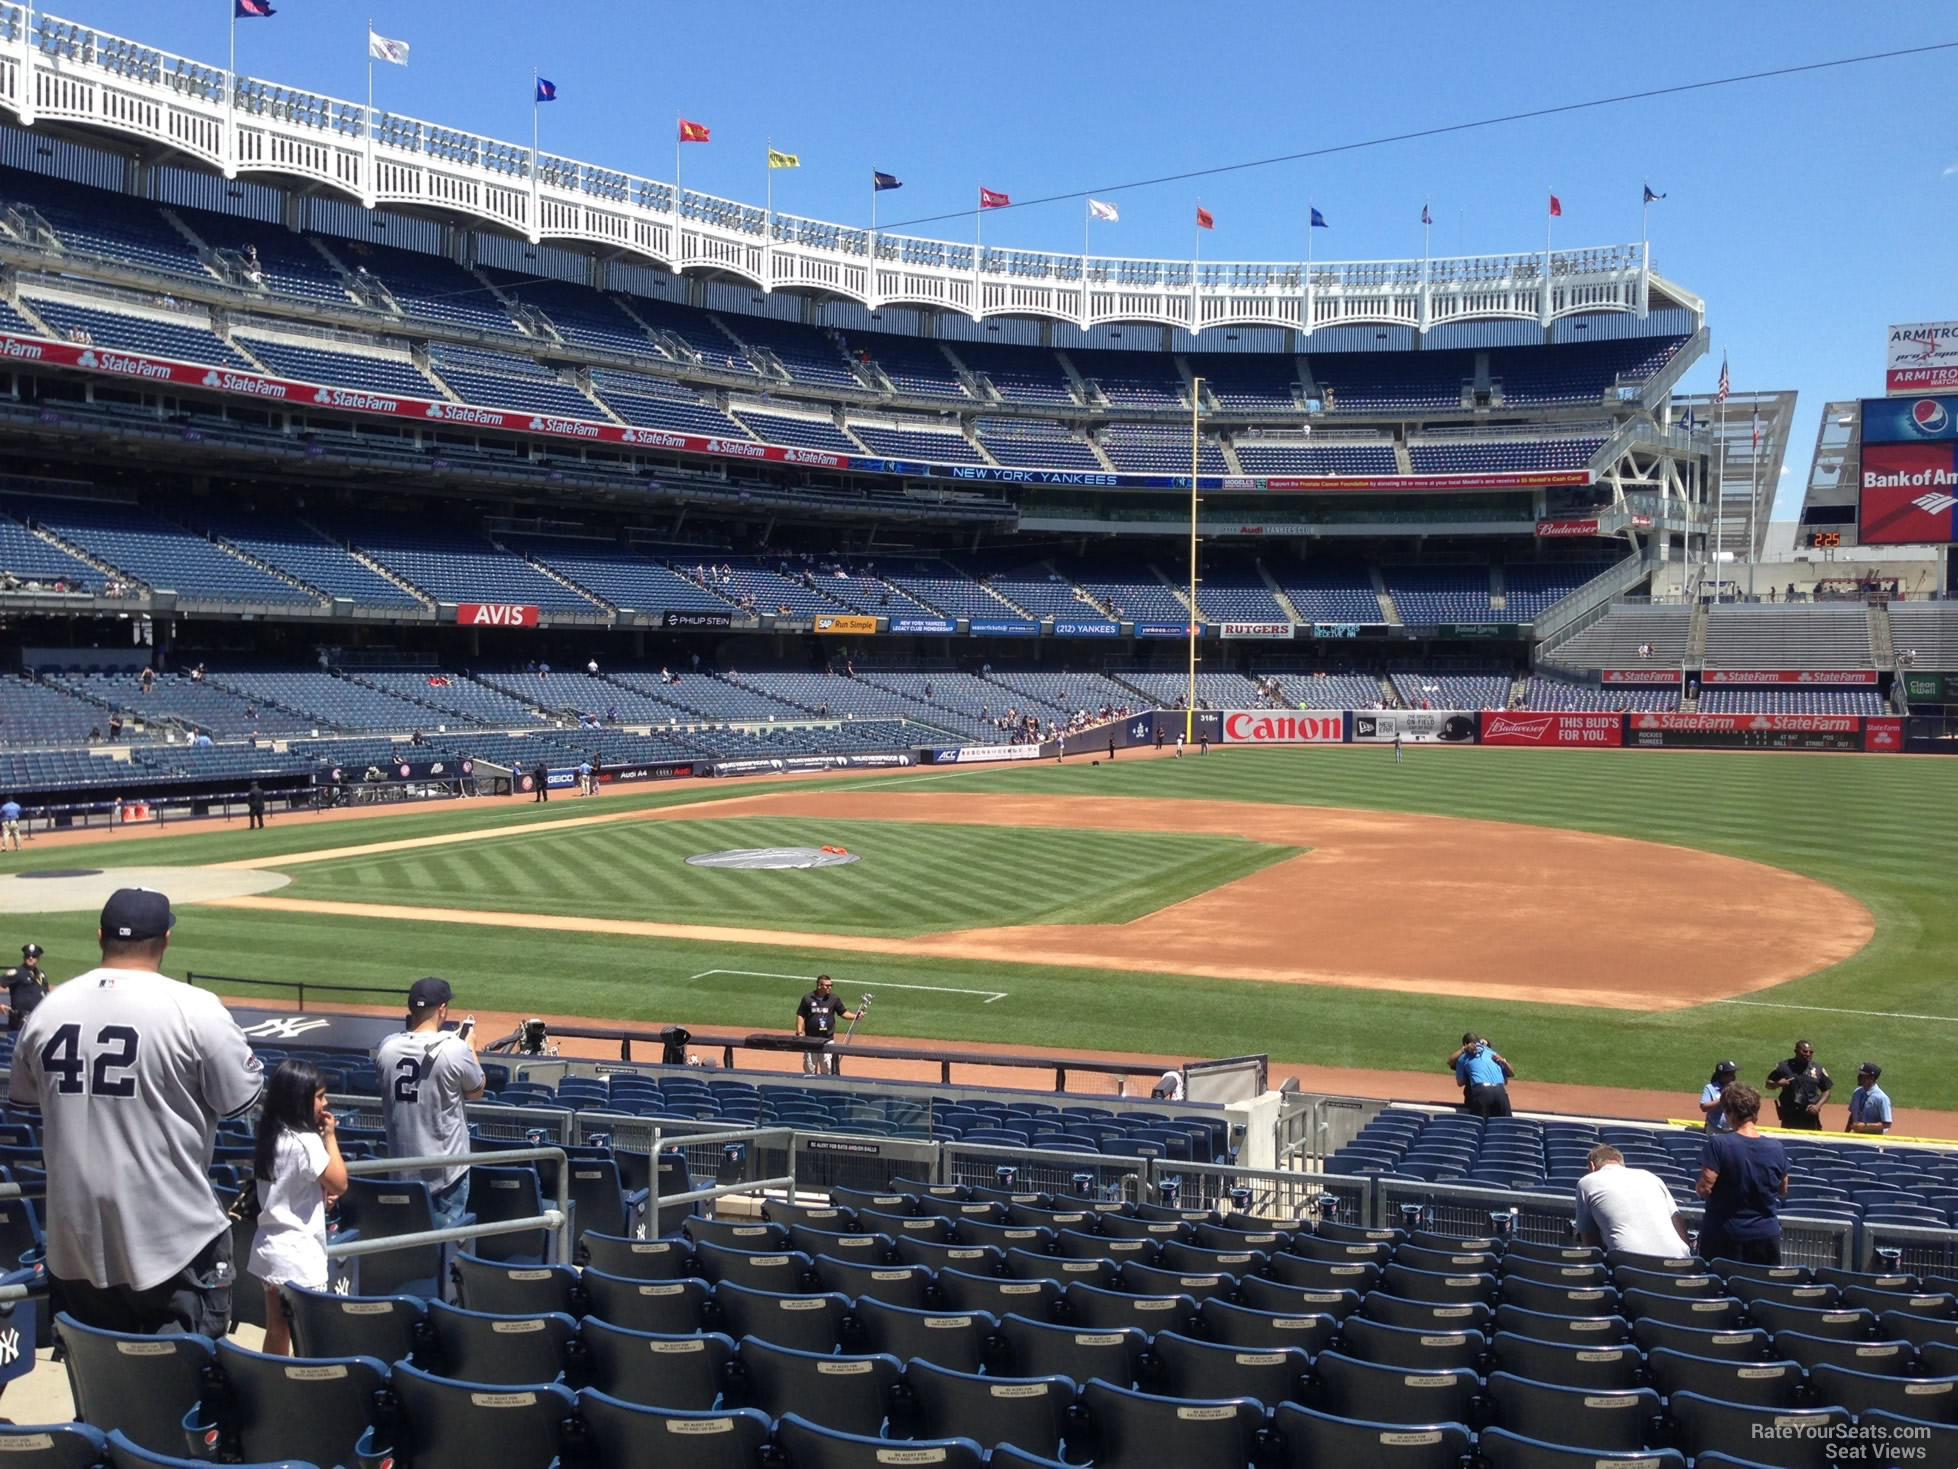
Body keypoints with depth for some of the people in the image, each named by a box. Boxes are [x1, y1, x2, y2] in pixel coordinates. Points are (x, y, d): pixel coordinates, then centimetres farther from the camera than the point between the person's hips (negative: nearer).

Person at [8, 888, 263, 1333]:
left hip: (76, 1239, 5)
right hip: (174, 1238, -5)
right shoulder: (195, 1009, -15)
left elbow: (23, 1099, 16)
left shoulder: (47, 1010, 0)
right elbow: (244, 1099, -7)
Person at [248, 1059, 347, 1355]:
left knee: (277, 1331, 15)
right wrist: (329, 1136, -8)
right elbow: (339, 1183, -12)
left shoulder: (271, 1137, 7)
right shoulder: (305, 1141, -20)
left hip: (271, 1247, 9)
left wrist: (318, 1192, 3)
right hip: (297, 1254, -9)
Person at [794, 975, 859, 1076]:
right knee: (809, 1068, 9)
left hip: (827, 1040, 0)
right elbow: (800, 1016, 0)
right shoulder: (808, 998, -3)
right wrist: (799, 1033, -8)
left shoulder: (834, 998, 0)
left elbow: (843, 1012, 5)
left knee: (827, 1069, 0)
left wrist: (855, 1016, -12)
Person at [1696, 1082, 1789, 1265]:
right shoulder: (1776, 1148, -4)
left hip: (1723, 1235, -3)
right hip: (1766, 1235, 3)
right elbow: (1783, 1191, 9)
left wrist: (1697, 1186, 4)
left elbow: (1704, 1189, -17)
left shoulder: (1718, 1144, -16)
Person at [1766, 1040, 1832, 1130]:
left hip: (1810, 1115, 1)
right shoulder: (1784, 1066, -3)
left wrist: (1818, 1106, -7)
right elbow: (1768, 1083, 4)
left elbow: (1827, 1090, 8)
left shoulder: (1818, 1069, 1)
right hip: (1789, 1116, -1)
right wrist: (1778, 1084, -18)